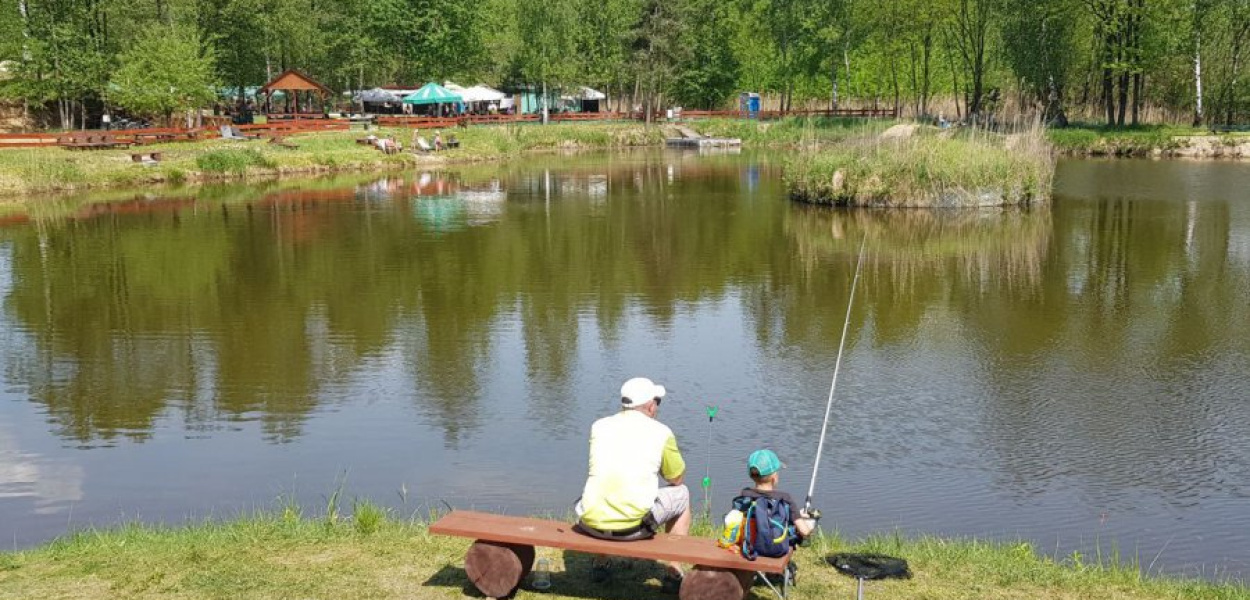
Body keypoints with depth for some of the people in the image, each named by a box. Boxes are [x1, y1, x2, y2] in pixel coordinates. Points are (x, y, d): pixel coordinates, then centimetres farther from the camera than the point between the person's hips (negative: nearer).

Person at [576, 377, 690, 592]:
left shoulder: (599, 426, 10)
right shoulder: (661, 432, 0)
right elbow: (677, 479, 14)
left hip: (591, 524, 4)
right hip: (634, 527, -3)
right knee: (681, 494, 23)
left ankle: (599, 564, 38)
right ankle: (674, 574, 23)